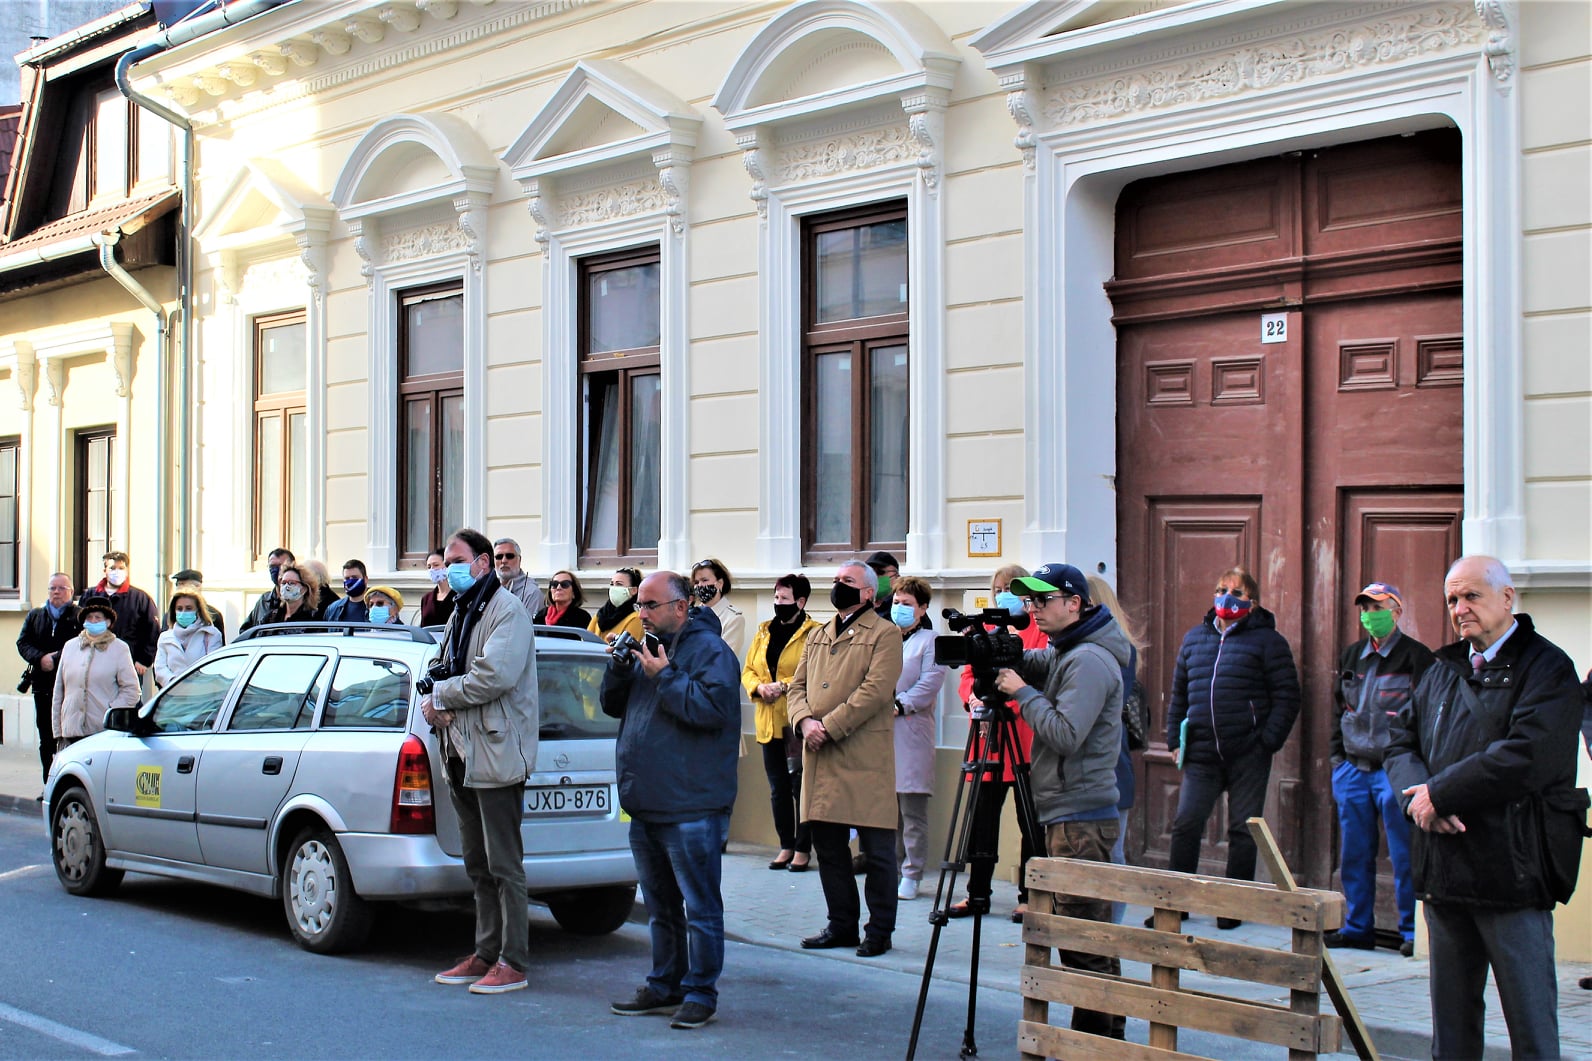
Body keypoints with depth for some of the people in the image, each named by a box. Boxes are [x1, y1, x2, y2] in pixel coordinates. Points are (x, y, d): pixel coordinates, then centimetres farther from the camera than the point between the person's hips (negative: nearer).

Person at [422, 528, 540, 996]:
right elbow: (444, 670, 22)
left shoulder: (507, 611, -9)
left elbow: (495, 675, -22)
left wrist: (441, 695, -11)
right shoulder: (459, 614, 20)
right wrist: (432, 700, -1)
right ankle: (486, 953, 20)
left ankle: (513, 962, -1)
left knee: (503, 865, -5)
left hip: (496, 753, -9)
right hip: (461, 752, 9)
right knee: (477, 864, 13)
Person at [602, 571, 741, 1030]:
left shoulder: (709, 650, -9)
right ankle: (665, 985, 26)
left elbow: (712, 708, -23)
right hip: (646, 804, 9)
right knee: (660, 905, 16)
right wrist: (619, 668, 1)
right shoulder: (648, 649, 16)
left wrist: (664, 676, -18)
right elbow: (613, 705, 19)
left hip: (691, 807, -9)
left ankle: (700, 993, 3)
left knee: (700, 906, -3)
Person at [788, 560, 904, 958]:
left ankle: (879, 930, 7)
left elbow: (875, 690, -13)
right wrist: (805, 720, -7)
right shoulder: (817, 637, 20)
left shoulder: (884, 634, -1)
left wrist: (830, 727, -16)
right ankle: (841, 925, 19)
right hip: (820, 759, 6)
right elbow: (797, 686, 14)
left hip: (865, 758, -6)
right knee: (828, 847, 9)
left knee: (877, 849, -1)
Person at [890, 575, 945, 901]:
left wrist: (897, 706, -15)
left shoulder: (930, 642, 3)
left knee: (913, 810, -3)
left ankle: (911, 875, 3)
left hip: (911, 736, -5)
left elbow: (929, 685, -8)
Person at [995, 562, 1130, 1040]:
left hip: (1080, 817, -10)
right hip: (1069, 815, 10)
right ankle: (1108, 1034, 20)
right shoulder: (1063, 654, 17)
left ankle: (1095, 1040, -3)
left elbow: (1064, 735, -23)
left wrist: (1022, 692, -14)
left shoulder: (1089, 660, -15)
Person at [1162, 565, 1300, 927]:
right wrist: (1175, 739, 12)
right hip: (1202, 755, 4)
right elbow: (1179, 693, 20)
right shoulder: (1195, 638, 14)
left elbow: (1287, 696, -4)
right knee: (1185, 825, 0)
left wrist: (1268, 741, -11)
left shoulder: (1266, 640, 0)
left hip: (1247, 757, -4)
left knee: (1243, 830, 4)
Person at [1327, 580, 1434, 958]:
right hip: (1354, 769, 6)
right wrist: (1338, 756, 13)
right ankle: (1357, 927, 18)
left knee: (1404, 856, -3)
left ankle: (1412, 931, 4)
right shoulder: (1352, 657, 15)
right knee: (1354, 855, 9)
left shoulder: (1416, 657, -3)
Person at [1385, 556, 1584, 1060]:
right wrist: (1418, 792, -9)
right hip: (1444, 868, 7)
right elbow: (1401, 740, 13)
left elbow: (1525, 758, -19)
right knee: (1450, 1014, 13)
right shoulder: (1444, 669, 17)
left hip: (1512, 867, -7)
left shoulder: (1547, 668, -6)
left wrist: (1439, 794, -13)